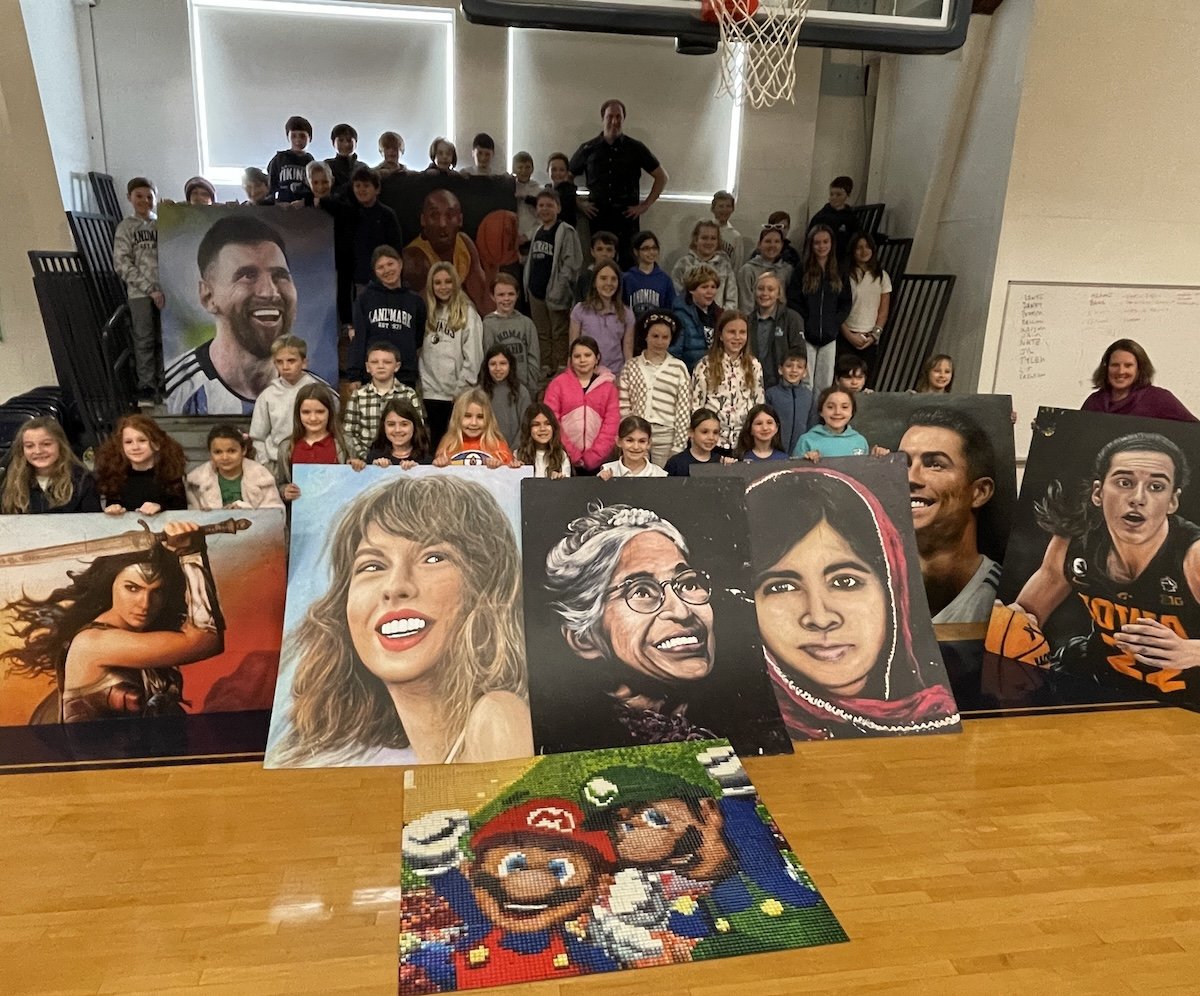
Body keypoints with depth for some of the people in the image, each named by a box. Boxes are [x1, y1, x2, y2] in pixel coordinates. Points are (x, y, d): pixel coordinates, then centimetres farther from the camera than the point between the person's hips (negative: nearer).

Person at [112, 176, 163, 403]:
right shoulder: (126, 227, 4)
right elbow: (122, 264, -3)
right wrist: (150, 289, -12)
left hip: (165, 290, 2)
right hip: (139, 292, -2)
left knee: (165, 338, 3)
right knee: (144, 339, 0)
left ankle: (164, 381, 13)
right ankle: (146, 384, 7)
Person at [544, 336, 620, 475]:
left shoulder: (608, 386, 7)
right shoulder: (558, 384, 3)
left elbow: (611, 423, 0)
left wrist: (593, 456, -10)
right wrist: (572, 455, -9)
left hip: (597, 461, 1)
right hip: (564, 459, -1)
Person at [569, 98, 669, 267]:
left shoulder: (635, 148, 8)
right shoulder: (588, 149, 10)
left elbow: (662, 177, 12)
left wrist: (645, 205, 4)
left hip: (627, 215, -1)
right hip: (598, 216, 1)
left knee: (628, 263, -7)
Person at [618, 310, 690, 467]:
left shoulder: (678, 368, 0)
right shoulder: (631, 366, 5)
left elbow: (683, 408, -1)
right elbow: (623, 405, 5)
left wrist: (678, 445, -3)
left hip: (666, 436, -1)